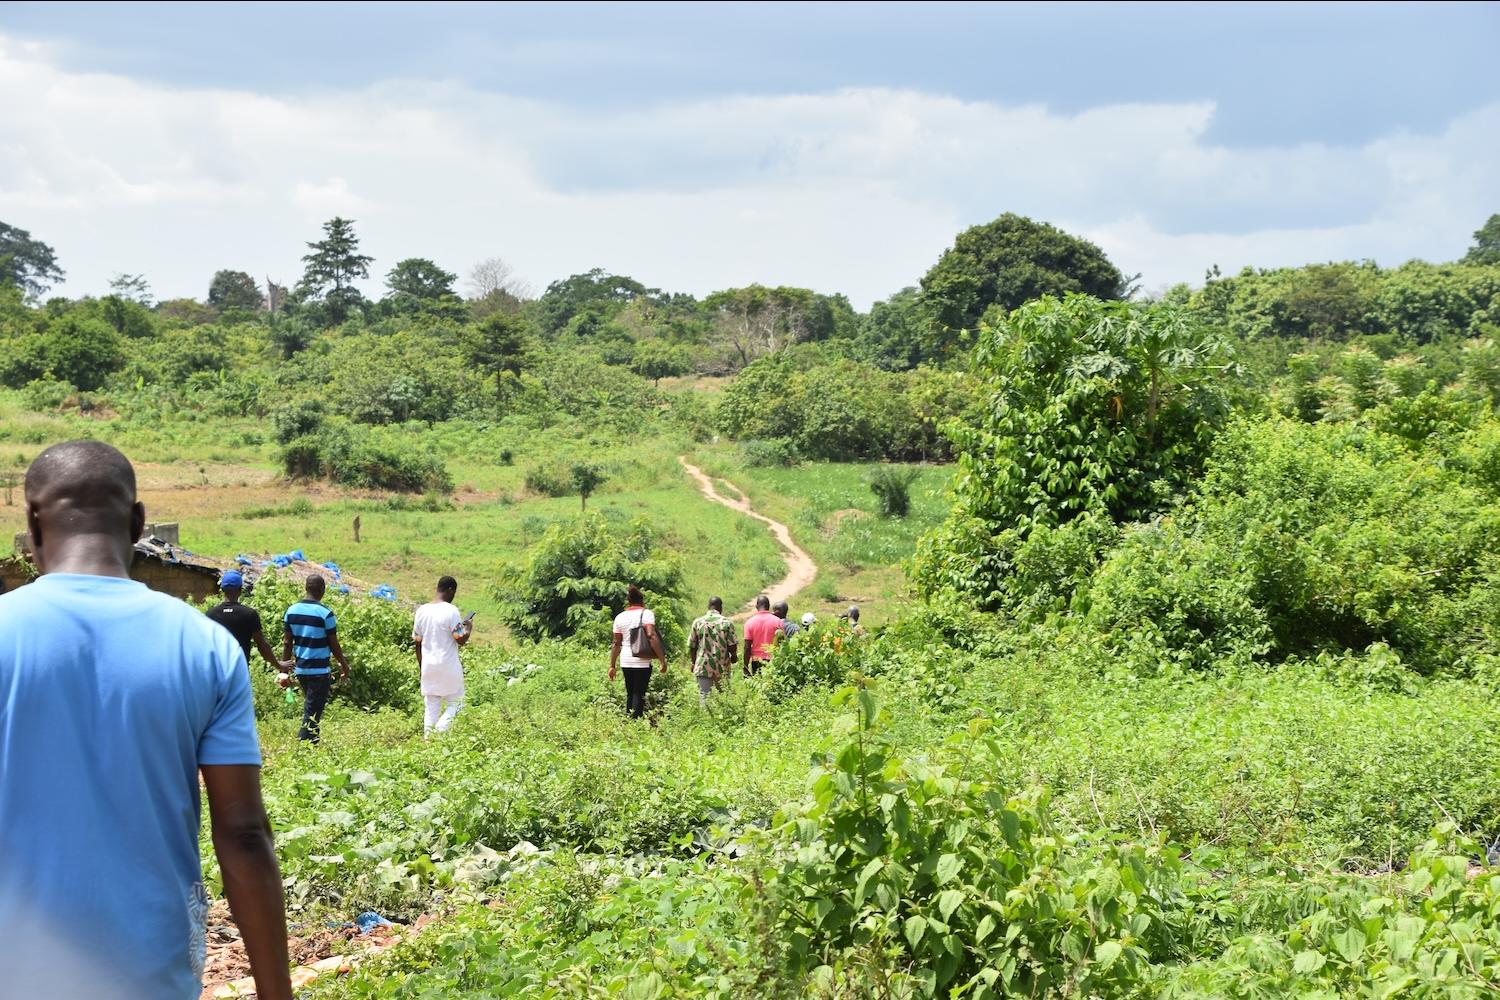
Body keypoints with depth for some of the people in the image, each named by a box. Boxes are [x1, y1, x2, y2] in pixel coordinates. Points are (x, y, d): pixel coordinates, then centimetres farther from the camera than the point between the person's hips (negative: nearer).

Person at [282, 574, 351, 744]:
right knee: (312, 713, -3)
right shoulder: (325, 614, -14)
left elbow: (287, 642, 5)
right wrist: (344, 665, 7)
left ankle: (313, 742, 22)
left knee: (310, 709, 20)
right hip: (320, 671, -6)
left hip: (300, 669, 6)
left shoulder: (291, 611, 2)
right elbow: (334, 645, -7)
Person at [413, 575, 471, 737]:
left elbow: (417, 641, 9)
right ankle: (440, 732, -14)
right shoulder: (451, 611, -13)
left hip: (428, 667, 5)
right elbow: (460, 639, -15)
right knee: (454, 703, 6)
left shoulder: (422, 610, 4)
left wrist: (420, 666, 18)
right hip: (449, 666, -5)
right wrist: (468, 629, 5)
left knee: (431, 707, 11)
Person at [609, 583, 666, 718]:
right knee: (639, 695, -1)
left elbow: (616, 643, 8)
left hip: (626, 662, 4)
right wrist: (663, 660, -17)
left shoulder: (620, 617, 8)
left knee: (630, 694, 16)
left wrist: (612, 665, 14)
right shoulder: (646, 614, -5)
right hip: (642, 662, -4)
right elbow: (651, 636, -17)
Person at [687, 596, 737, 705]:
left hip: (703, 666, 1)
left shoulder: (697, 622, 1)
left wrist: (693, 662, 18)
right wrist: (733, 657, 14)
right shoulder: (727, 622, -5)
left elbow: (692, 646, 5)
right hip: (722, 667, -1)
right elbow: (732, 646, -6)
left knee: (704, 696, 1)